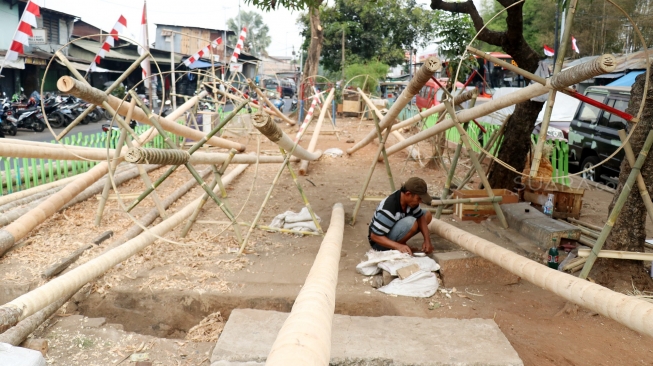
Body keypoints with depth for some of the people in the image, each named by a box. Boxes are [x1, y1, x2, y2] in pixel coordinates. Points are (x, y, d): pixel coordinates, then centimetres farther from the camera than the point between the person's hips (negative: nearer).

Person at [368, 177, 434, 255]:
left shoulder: (409, 199, -11)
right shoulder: (389, 208, -34)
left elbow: (420, 217, 1)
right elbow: (374, 236, -31)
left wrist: (427, 240, -14)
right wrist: (398, 246, -41)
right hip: (380, 242, -9)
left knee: (427, 215, 3)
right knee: (411, 223, -33)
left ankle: (401, 244, 3)